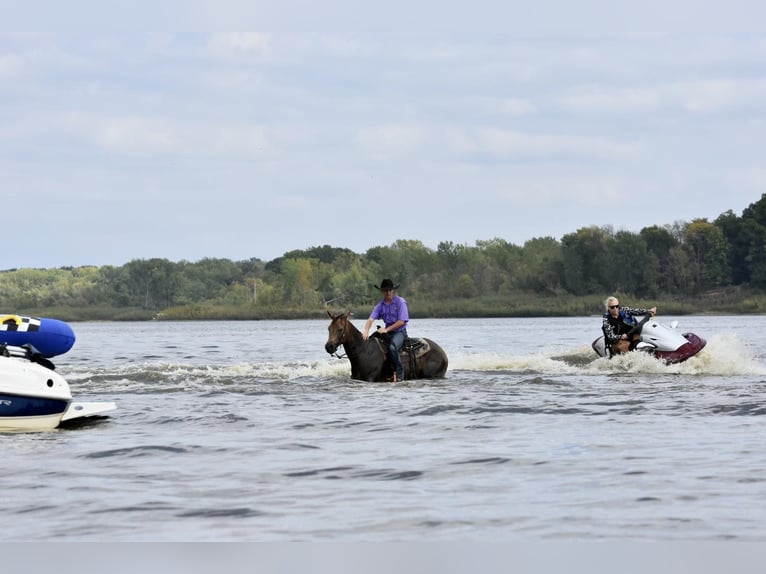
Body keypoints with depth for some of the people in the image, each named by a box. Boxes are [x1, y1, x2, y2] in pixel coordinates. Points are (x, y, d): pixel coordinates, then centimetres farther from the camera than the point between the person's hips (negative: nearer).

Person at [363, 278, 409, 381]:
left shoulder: (400, 302, -8)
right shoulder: (380, 305, 6)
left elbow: (401, 322, -13)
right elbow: (371, 319, -4)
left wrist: (386, 329, -18)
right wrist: (366, 331, -23)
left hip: (400, 331, -6)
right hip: (387, 332, 6)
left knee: (392, 347, -34)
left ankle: (399, 374, -24)